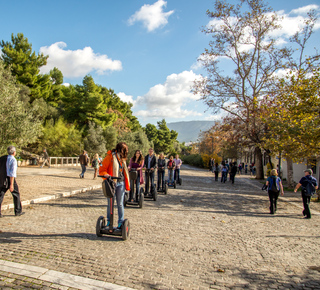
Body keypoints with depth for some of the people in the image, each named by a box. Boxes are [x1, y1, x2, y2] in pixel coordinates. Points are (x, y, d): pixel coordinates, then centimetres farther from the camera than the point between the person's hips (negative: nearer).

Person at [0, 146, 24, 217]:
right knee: (16, 194, 9)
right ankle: (18, 211, 16)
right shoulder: (13, 160, -13)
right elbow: (12, 172, -19)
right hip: (10, 179, -6)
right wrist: (11, 184, -20)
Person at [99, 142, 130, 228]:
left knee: (120, 204, 8)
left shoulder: (122, 158, 13)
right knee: (110, 204, 8)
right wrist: (105, 174, -27)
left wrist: (127, 185, 10)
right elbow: (102, 170, -6)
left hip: (121, 183, 4)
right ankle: (109, 222, 23)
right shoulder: (110, 157, -6)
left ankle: (121, 222, 17)